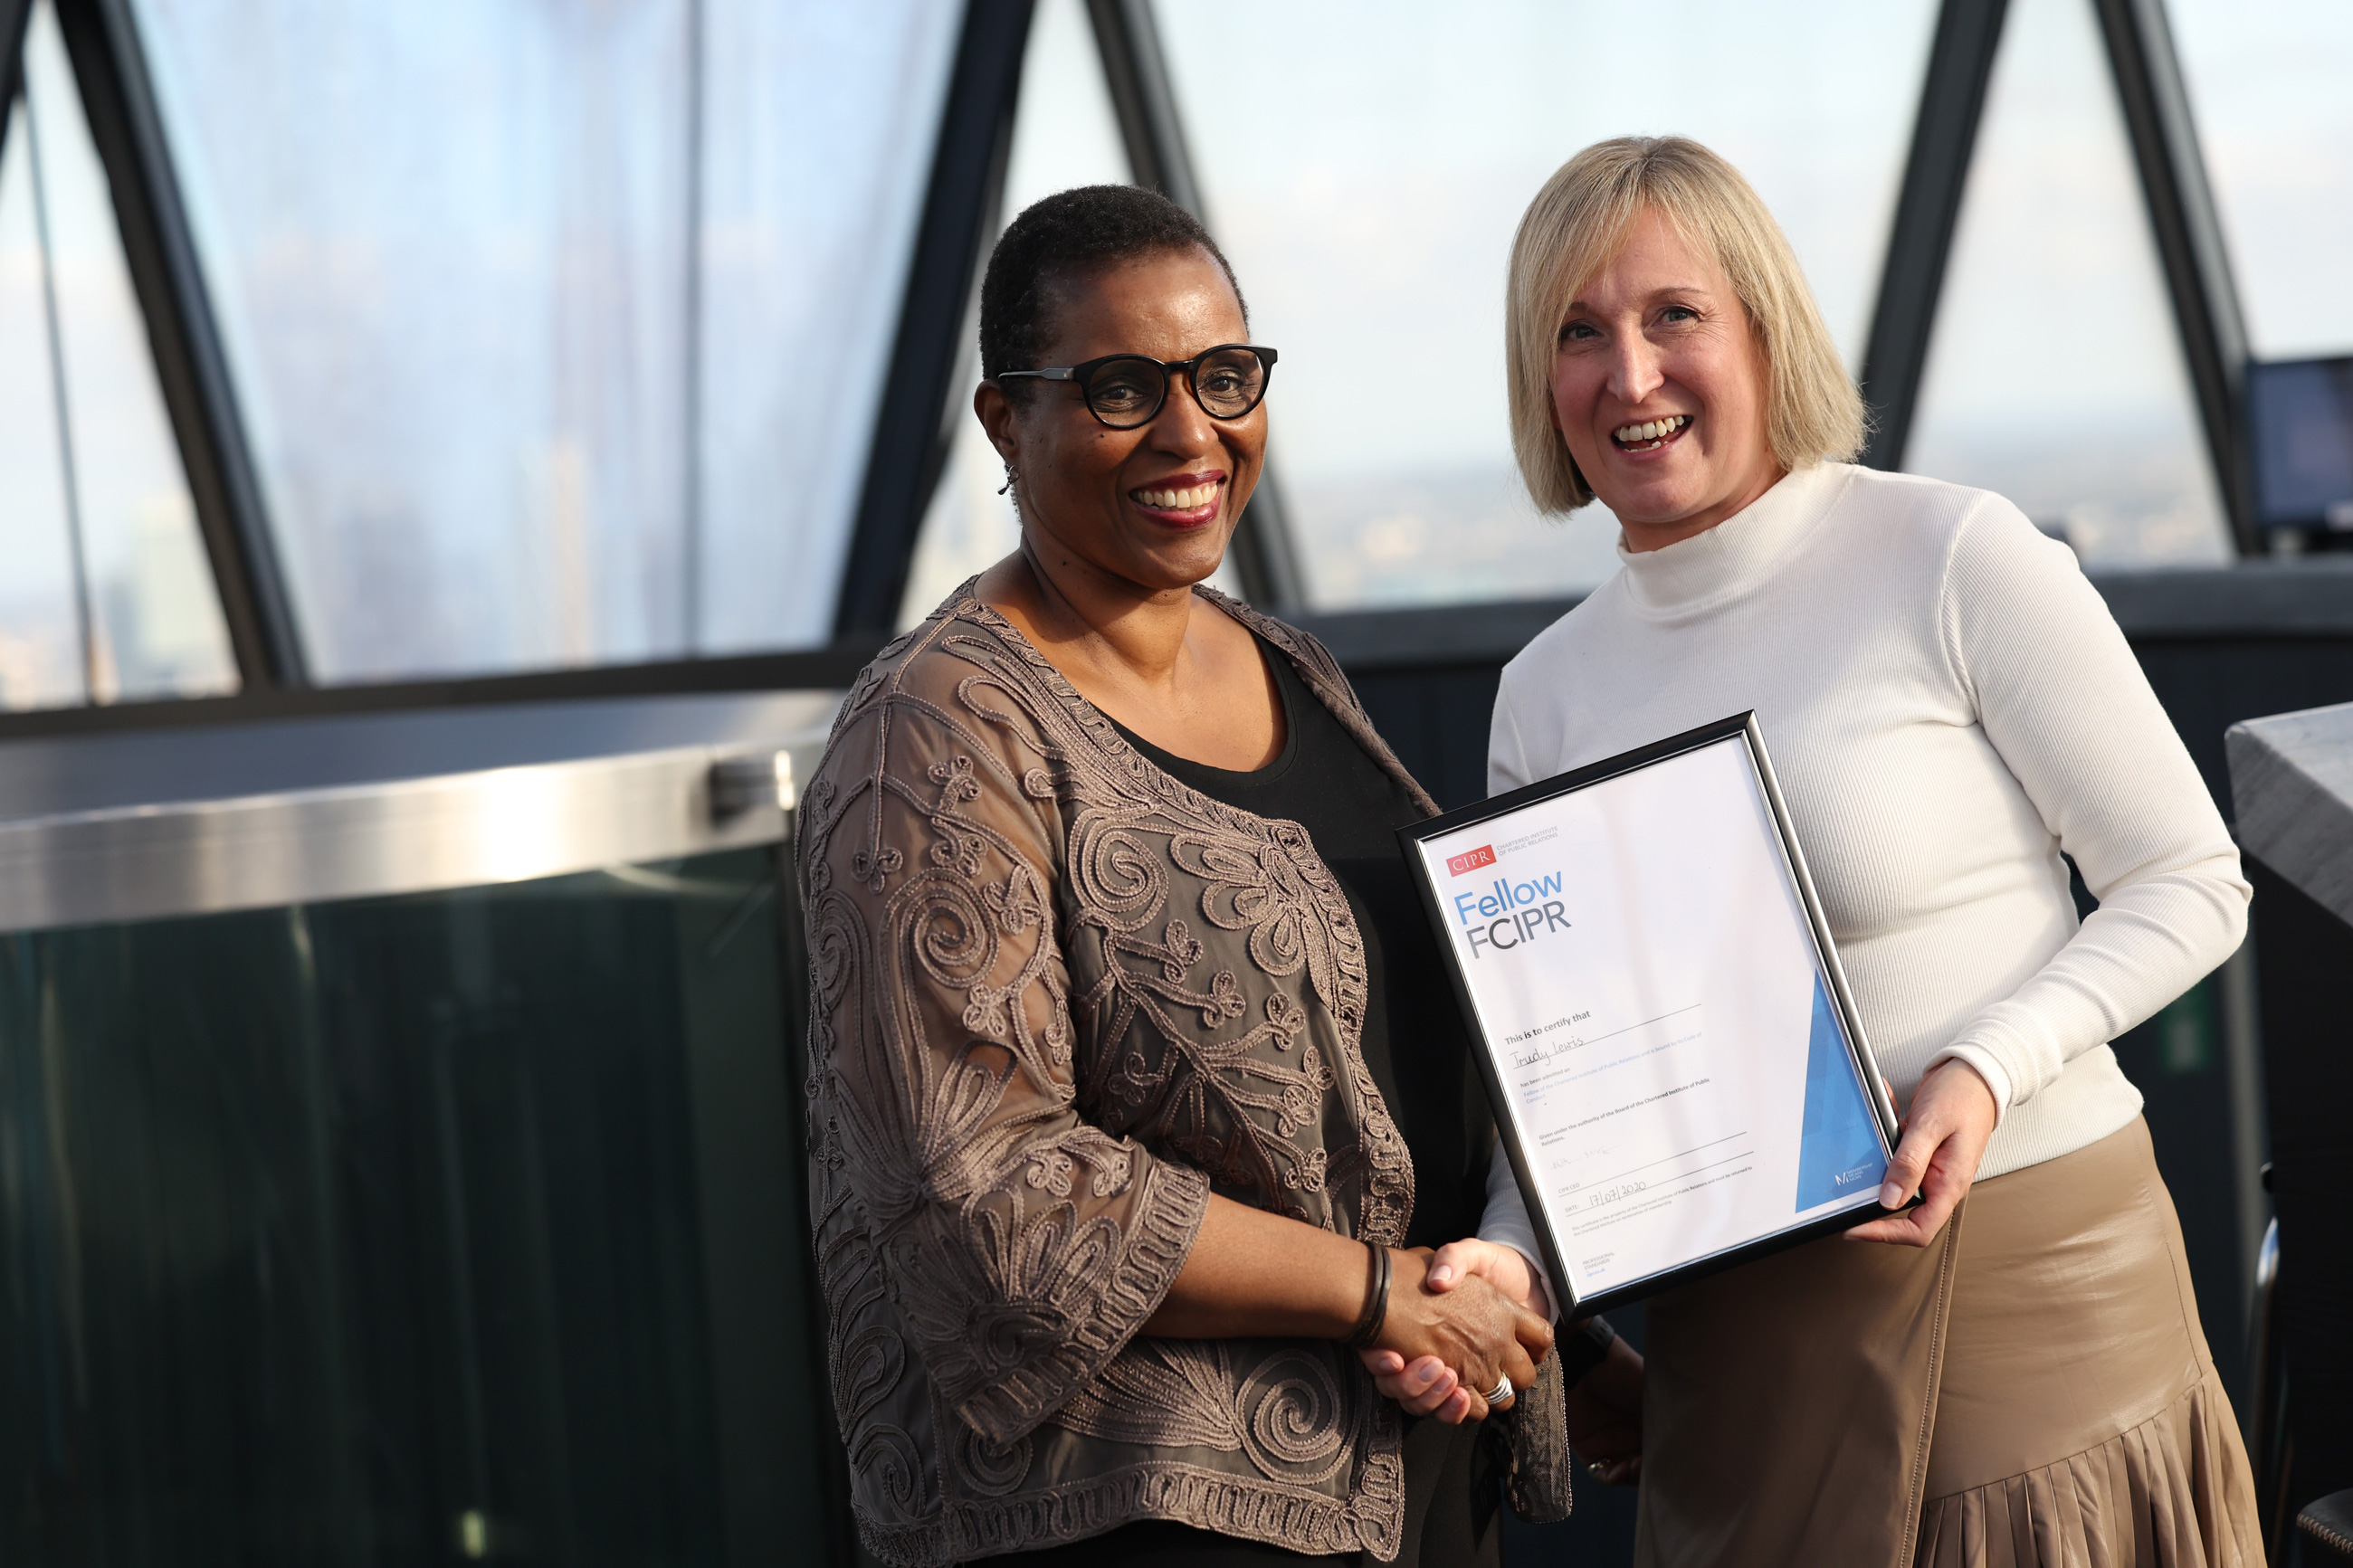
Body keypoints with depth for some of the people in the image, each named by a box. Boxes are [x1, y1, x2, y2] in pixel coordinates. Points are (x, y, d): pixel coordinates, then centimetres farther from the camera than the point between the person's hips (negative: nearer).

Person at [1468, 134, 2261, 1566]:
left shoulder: (1954, 562, -7)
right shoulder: (1548, 693, 7)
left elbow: (2193, 887, -5)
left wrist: (1987, 1068, -19)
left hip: (2030, 1281, -4)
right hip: (1739, 1340, 4)